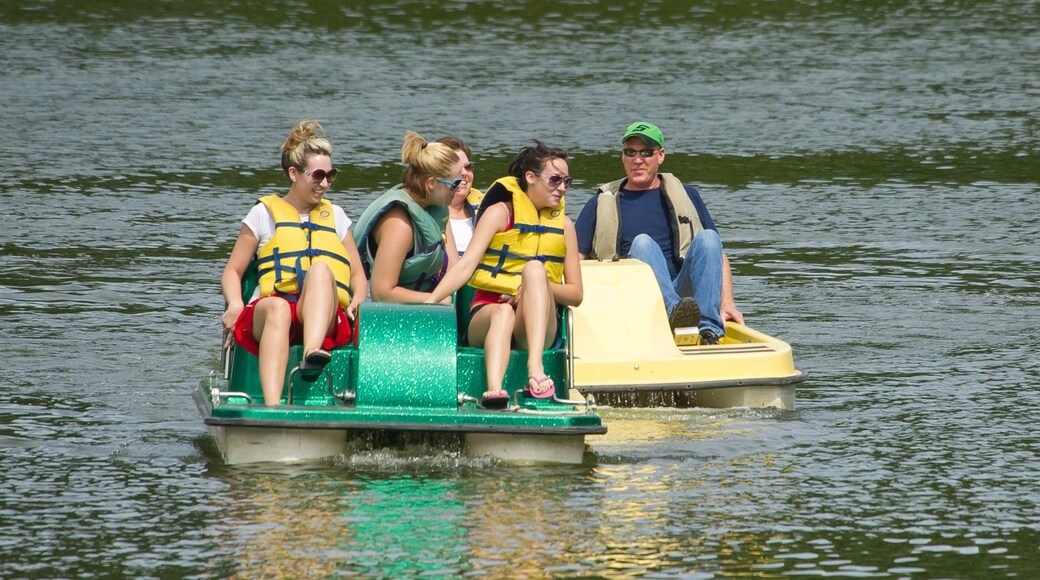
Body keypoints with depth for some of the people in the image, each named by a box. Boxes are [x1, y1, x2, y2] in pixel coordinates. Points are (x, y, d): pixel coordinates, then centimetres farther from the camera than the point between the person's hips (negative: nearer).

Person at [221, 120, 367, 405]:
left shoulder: (335, 215, 27)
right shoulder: (264, 213, 19)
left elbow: (358, 274, 25)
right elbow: (233, 270, 16)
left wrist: (357, 303, 2)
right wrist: (235, 305, -5)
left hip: (325, 318, 1)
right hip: (267, 316, -1)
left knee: (320, 269, -32)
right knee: (276, 308, -40)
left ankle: (312, 354, -60)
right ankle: (271, 406, -62)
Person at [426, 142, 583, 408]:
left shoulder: (563, 224, 14)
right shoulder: (500, 213, 5)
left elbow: (575, 293, 13)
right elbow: (466, 264, -7)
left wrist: (538, 286, -9)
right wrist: (430, 302, -22)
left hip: (535, 325, 2)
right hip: (488, 312, -2)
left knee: (534, 268, -29)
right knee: (503, 313, -38)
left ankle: (535, 366, -47)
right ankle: (493, 388, -65)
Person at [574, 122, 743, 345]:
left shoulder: (685, 197, 20)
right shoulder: (601, 204, 16)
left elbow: (715, 250, 14)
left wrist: (726, 303, -2)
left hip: (683, 291, 1)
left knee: (707, 238, -22)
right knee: (643, 242, -27)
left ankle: (708, 328, -40)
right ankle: (674, 312, -53)